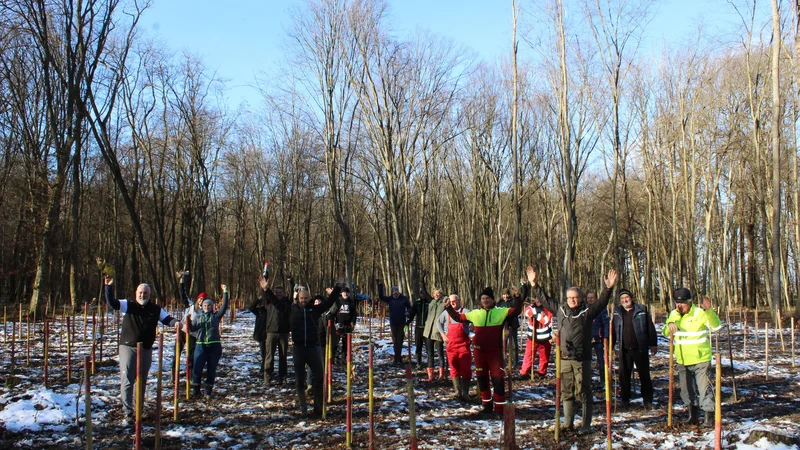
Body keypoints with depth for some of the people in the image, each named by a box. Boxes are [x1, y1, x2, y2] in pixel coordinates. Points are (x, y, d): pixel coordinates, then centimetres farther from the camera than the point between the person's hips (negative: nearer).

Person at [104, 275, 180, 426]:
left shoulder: (156, 309, 3)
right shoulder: (128, 305, -2)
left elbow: (167, 318, 4)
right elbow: (112, 303, -12)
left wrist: (175, 322, -18)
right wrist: (109, 287, -24)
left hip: (146, 350, 3)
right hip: (128, 347, -3)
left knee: (142, 381, 14)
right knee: (127, 381, -9)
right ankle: (127, 413, -8)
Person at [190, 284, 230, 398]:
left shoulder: (216, 315, 6)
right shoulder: (197, 315, 12)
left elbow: (224, 306, -4)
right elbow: (192, 328, 10)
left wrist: (225, 292, -9)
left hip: (215, 346, 0)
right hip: (201, 345, 1)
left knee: (212, 369, 5)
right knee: (197, 368, -5)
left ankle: (208, 391, 16)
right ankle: (195, 389, 13)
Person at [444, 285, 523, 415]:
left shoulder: (501, 312, -2)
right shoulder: (475, 313, 6)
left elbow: (516, 311, -10)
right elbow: (458, 317, 14)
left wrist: (518, 298, -23)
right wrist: (448, 307, 10)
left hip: (495, 352, -3)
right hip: (479, 352, 3)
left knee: (498, 378, -5)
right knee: (482, 378, 12)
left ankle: (500, 407, 6)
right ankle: (487, 405, 26)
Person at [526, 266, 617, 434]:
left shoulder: (587, 311, 0)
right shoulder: (560, 309, 10)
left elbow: (602, 302, -10)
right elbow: (545, 299, 18)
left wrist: (607, 288, -25)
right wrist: (534, 284, 17)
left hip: (582, 359, -4)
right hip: (564, 358, 4)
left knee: (583, 392, 0)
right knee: (566, 392, 12)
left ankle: (586, 424, 9)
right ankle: (568, 422, 23)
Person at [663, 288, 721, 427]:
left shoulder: (700, 313, -12)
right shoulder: (674, 314, 6)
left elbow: (715, 325, -26)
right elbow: (665, 333, 9)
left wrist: (709, 310, -43)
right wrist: (669, 325, -14)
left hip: (701, 359, -6)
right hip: (682, 360, 6)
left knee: (704, 388, -6)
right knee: (687, 391, 15)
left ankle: (710, 417, 4)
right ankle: (694, 415, 28)